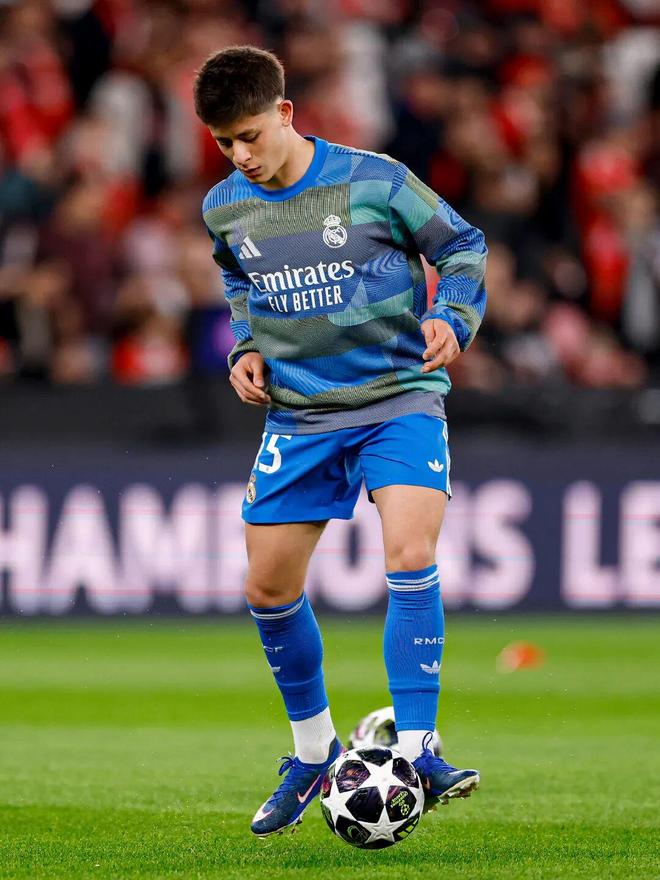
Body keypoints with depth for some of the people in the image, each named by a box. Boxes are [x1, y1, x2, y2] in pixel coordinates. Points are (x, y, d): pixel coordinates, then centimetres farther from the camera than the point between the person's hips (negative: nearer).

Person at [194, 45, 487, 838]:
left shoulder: (372, 180, -12)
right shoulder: (225, 208, 0)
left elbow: (461, 247, -1)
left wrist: (451, 318, -17)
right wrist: (247, 348, 6)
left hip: (398, 398, -4)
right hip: (299, 415, 4)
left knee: (410, 555, -24)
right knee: (268, 589, 4)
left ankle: (415, 750, -19)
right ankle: (313, 750, 27)